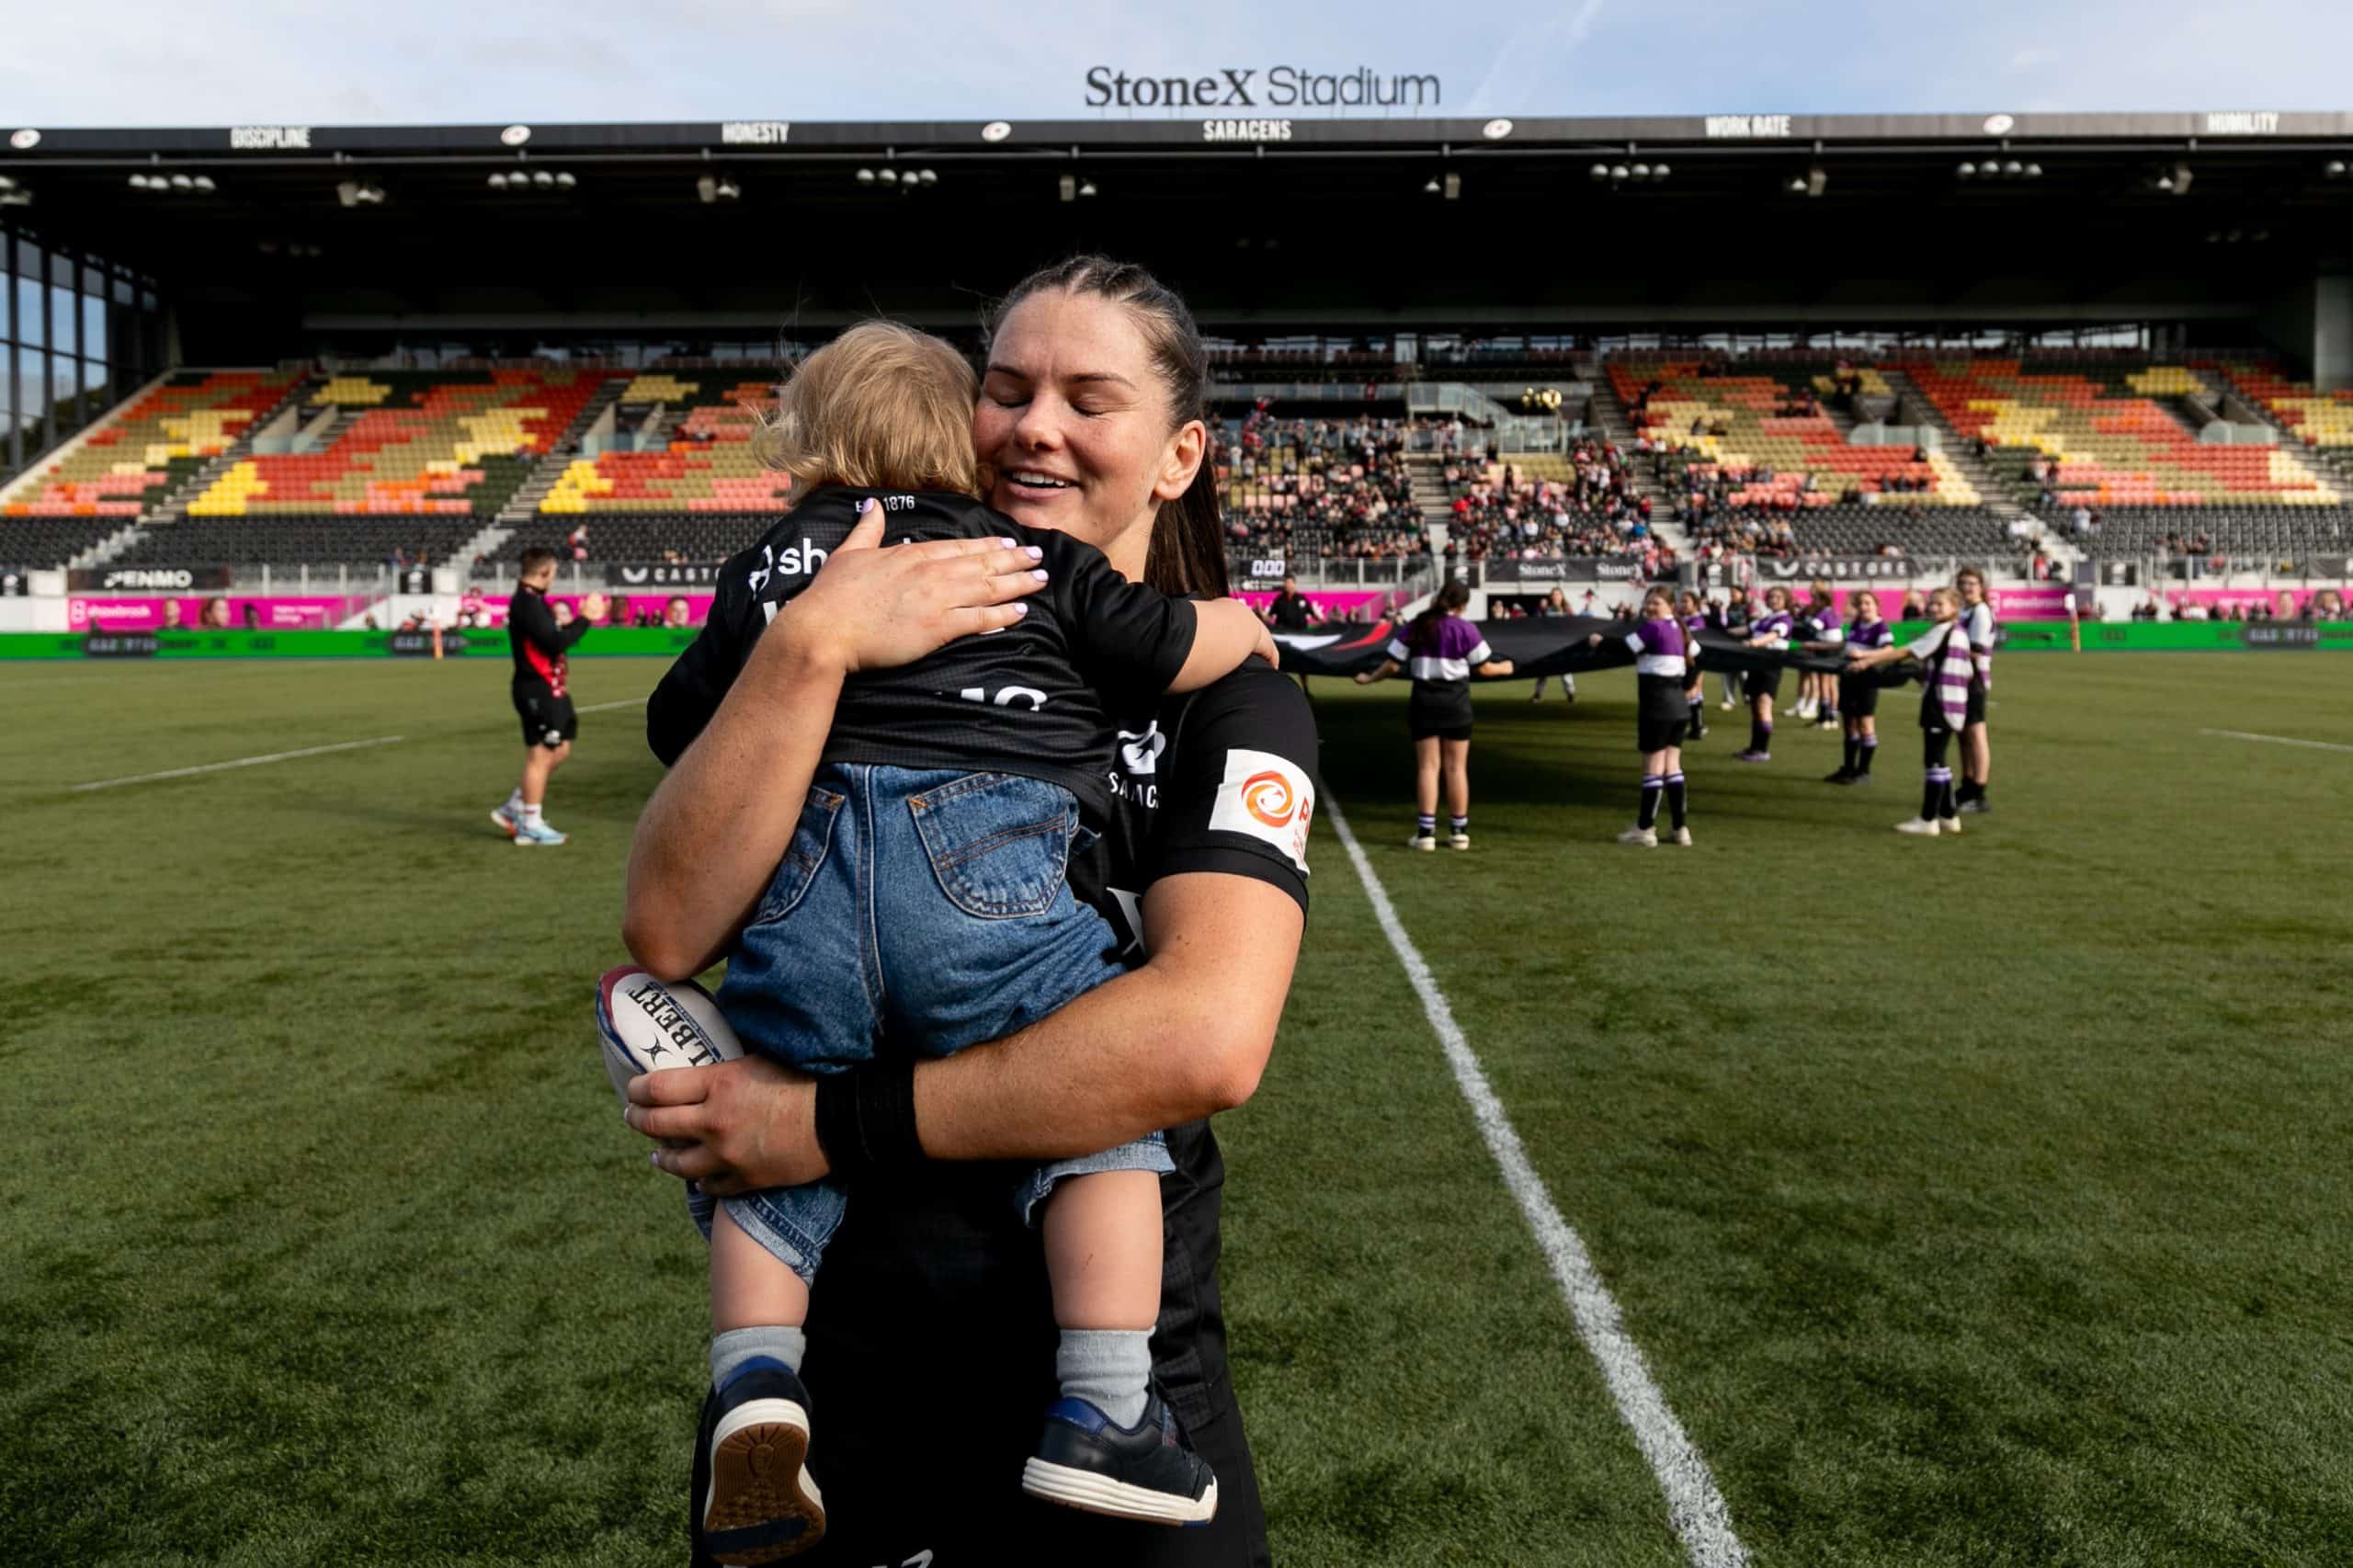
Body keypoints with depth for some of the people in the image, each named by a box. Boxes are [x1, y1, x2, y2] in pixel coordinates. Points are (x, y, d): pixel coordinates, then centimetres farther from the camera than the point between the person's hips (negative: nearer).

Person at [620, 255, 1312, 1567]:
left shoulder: (1229, 703, -8)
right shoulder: (870, 641, -1)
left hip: (1106, 1348, -2)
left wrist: (841, 1125, -23)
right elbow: (670, 933, -14)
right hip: (825, 1324, 3)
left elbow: (1210, 1037, -25)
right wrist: (809, 648, -24)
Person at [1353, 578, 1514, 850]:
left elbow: (1393, 665, -1)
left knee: (1428, 766, 4)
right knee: (1457, 767, 6)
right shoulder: (1465, 629, -5)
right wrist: (1504, 667, 21)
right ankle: (1459, 832, 11)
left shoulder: (1417, 626, -1)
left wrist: (1368, 678, 15)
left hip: (1425, 700, 1)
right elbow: (1484, 668, 0)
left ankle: (1426, 832, -1)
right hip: (1456, 702, -1)